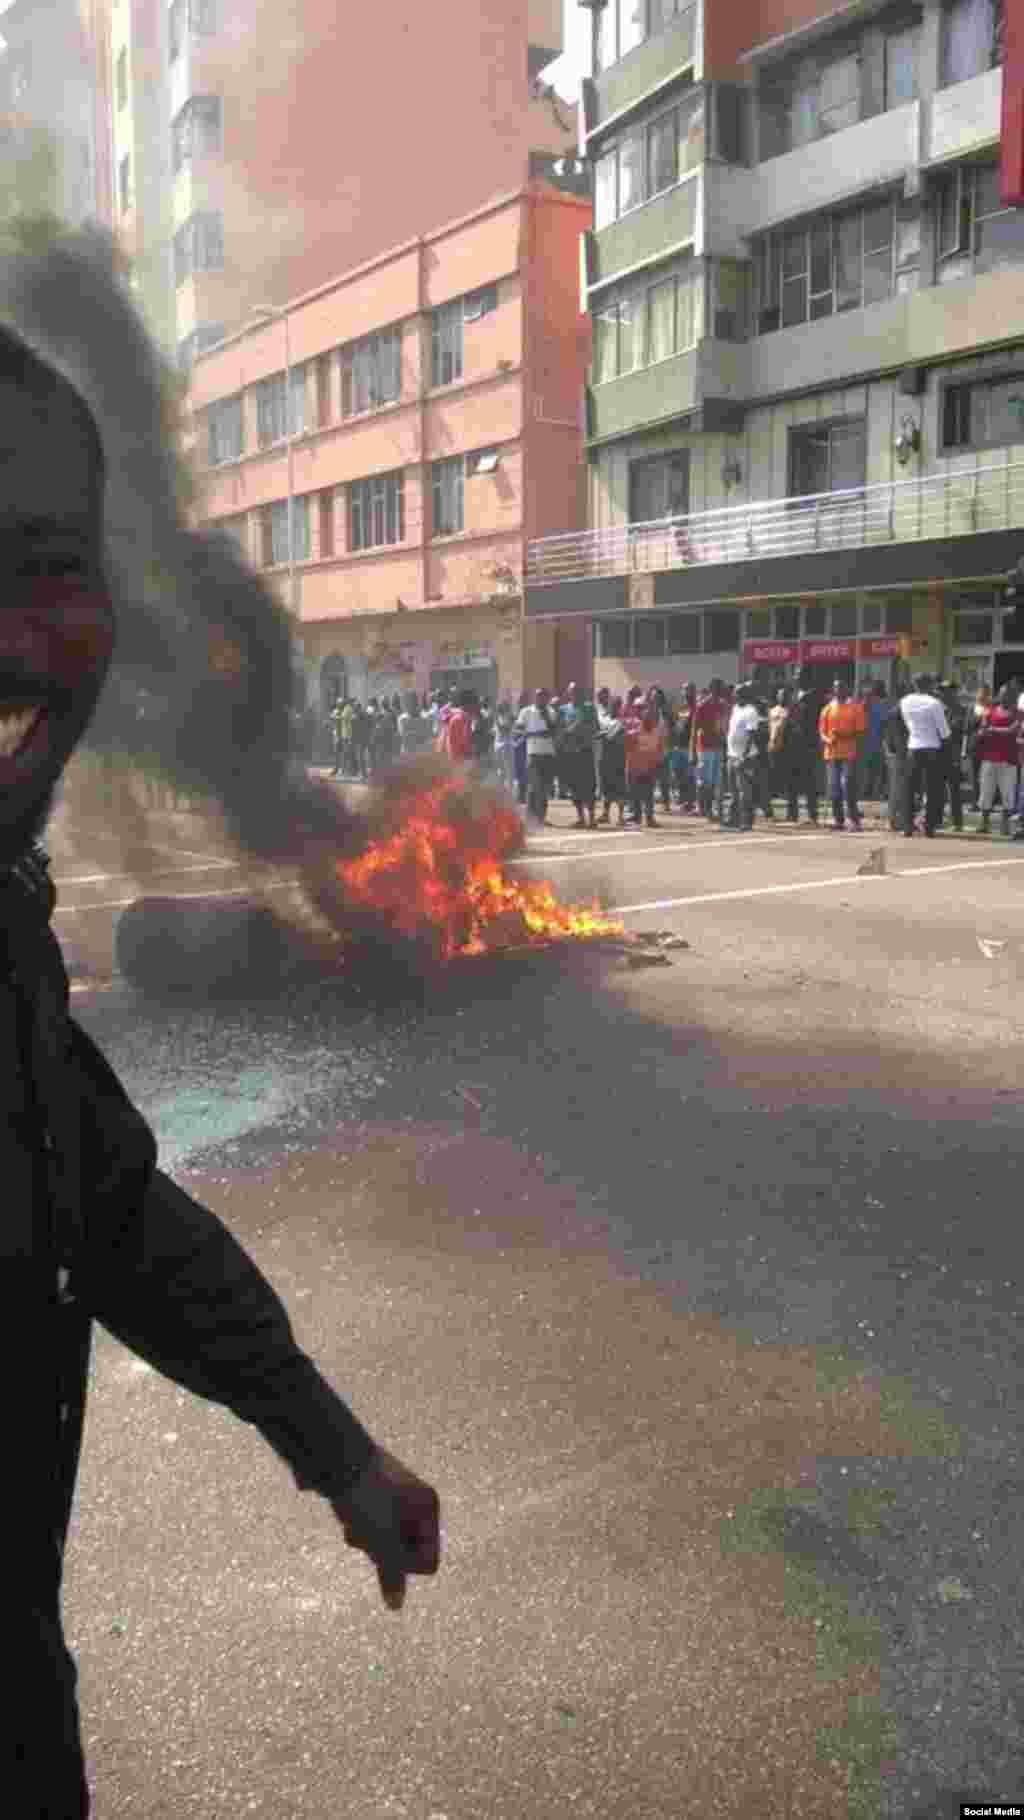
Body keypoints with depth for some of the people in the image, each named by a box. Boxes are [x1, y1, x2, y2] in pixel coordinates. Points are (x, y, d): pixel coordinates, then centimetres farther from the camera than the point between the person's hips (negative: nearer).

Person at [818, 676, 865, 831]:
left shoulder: (855, 707, 3)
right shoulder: (828, 708, 11)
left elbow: (860, 731, 0)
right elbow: (822, 731, 10)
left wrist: (845, 734, -16)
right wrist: (828, 740, -11)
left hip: (849, 753, -3)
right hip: (832, 753, 3)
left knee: (848, 786, -11)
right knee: (834, 787, 3)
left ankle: (854, 820, -6)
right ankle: (838, 820, 11)